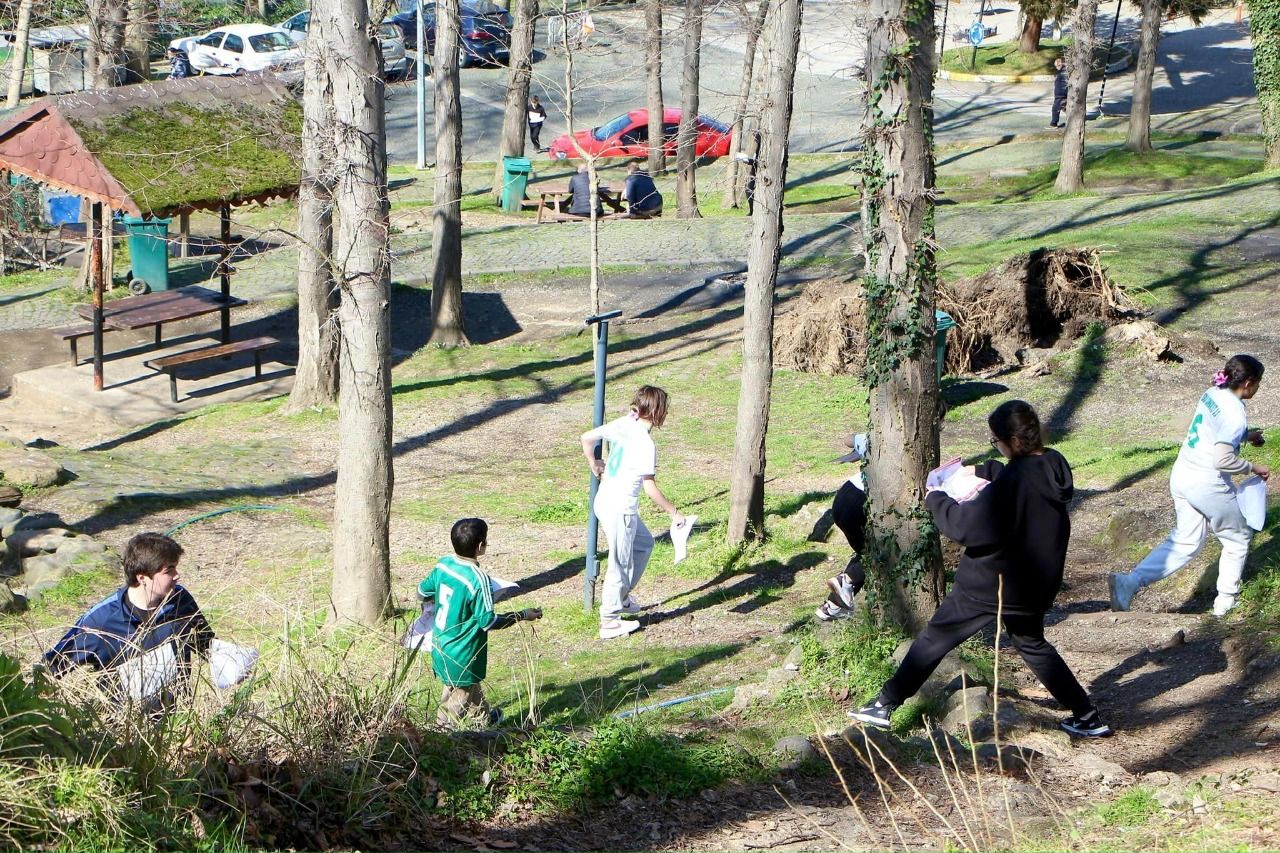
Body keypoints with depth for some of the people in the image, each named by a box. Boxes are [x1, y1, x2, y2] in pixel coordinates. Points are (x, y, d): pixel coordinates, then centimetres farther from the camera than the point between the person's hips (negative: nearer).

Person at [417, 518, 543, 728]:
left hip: (440, 647, 8)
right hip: (462, 659, -8)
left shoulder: (443, 564, -5)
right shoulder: (478, 579, -27)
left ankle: (483, 717, 50)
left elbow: (422, 593, 9)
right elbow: (488, 622, -22)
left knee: (471, 686, 29)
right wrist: (522, 615, -11)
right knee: (461, 695, 9)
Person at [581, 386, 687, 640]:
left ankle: (622, 596, 36)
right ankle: (609, 621, 15)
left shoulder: (622, 424, 0)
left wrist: (594, 466, 25)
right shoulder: (645, 444, -22)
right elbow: (650, 488, -21)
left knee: (644, 543, 27)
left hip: (604, 502, 9)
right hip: (620, 510, -9)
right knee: (621, 565, 4)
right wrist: (673, 512, -11)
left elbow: (587, 438, 8)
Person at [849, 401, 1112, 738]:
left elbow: (964, 525, -25)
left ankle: (885, 704, 14)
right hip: (1033, 587, 7)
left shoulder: (1011, 484, -28)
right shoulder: (1054, 466, -4)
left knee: (934, 639, 7)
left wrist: (936, 499, -10)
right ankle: (1087, 716, 24)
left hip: (989, 585, -7)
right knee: (1033, 645, 27)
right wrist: (982, 471, 14)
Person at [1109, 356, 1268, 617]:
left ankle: (1129, 582, -2)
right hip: (1208, 485, -8)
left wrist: (1245, 436, 25)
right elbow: (1223, 460, -25)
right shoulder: (1235, 414, -20)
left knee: (1184, 542, 14)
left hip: (1182, 476, 8)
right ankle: (1226, 600, 25)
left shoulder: (1211, 395, 6)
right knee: (1238, 539, 16)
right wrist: (1252, 467, -11)